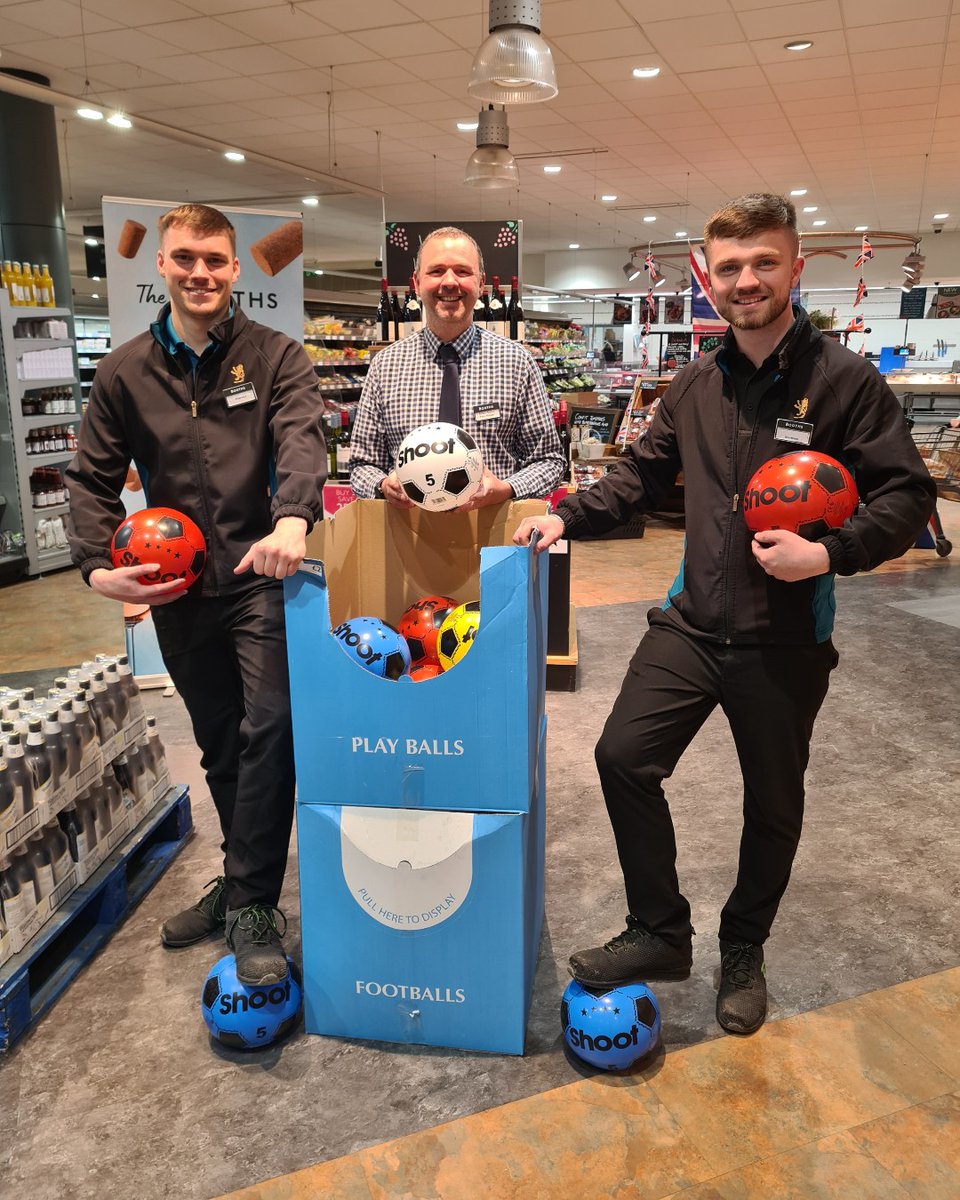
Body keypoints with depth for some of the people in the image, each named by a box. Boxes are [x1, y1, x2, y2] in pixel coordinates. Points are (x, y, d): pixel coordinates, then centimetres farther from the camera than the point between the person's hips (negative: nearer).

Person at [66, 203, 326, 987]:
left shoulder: (276, 357, 0)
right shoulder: (125, 372, 7)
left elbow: (301, 440, -17)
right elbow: (93, 479, 8)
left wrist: (292, 519, -36)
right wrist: (97, 564, -8)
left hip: (260, 578, -3)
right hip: (176, 591, 4)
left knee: (267, 730, -11)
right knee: (219, 743, 15)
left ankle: (252, 903, 4)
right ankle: (244, 881, 32)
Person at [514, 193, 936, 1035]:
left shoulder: (844, 380, -7)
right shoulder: (696, 385, 7)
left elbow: (907, 497, -8)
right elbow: (643, 474, 15)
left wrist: (831, 554, -23)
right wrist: (568, 516, 3)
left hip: (785, 641, -3)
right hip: (692, 622, 4)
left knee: (773, 804, 12)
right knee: (624, 756, -3)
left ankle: (744, 951, 37)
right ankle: (660, 934, 18)